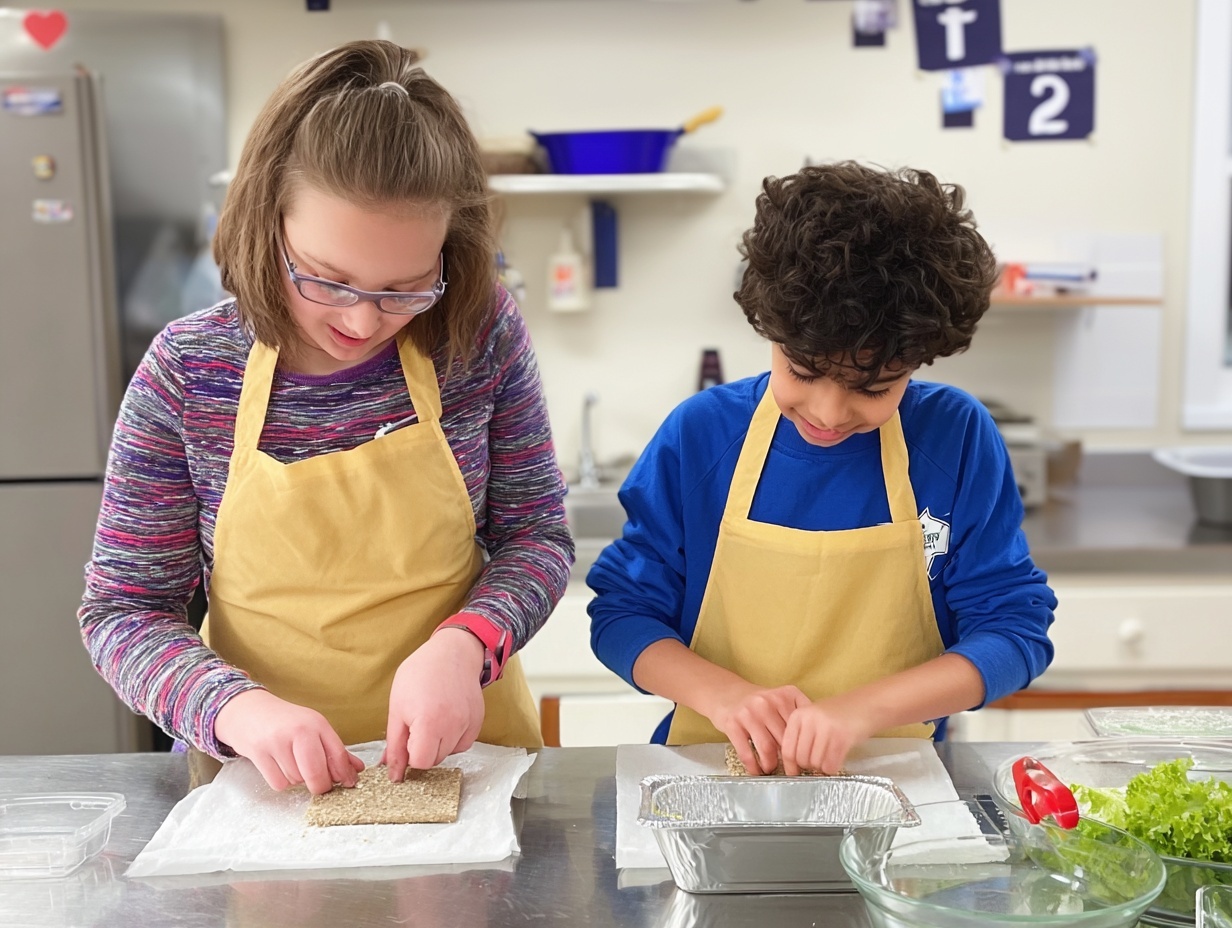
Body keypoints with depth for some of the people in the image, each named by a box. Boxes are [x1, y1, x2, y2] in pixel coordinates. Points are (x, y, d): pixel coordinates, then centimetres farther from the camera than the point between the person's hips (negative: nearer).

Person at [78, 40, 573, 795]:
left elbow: (537, 534, 2)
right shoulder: (187, 371, -8)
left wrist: (463, 645, -18)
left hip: (464, 760, 0)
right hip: (268, 787, 0)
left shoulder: (480, 335, -7)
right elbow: (124, 611, -2)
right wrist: (237, 708, -21)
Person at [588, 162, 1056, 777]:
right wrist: (722, 693, -18)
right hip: (717, 775, 1)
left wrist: (860, 710, -17)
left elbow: (1014, 627, -4)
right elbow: (621, 612, 0)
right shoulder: (700, 433, -4)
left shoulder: (958, 438, -6)